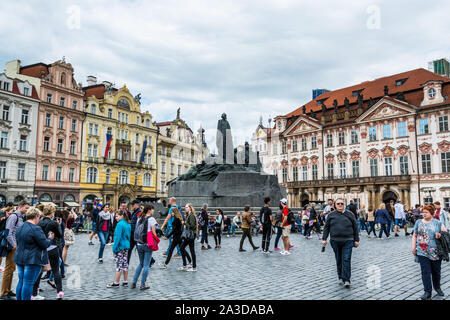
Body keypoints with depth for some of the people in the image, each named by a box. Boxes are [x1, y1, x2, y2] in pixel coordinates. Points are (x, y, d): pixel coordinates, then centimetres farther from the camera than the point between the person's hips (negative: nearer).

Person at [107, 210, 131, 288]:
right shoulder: (128, 224, 10)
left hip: (120, 246, -8)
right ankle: (125, 282, 18)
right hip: (126, 246, 8)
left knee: (119, 264, -2)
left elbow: (118, 237, -18)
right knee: (125, 264, 12)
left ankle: (116, 283, 5)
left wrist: (114, 247, -15)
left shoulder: (120, 224, -15)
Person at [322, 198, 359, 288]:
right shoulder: (331, 215, 8)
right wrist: (324, 239, 2)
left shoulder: (349, 214, 7)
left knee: (346, 260, -7)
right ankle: (340, 277, 21)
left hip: (347, 241, -1)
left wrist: (356, 240, 5)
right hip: (335, 241, 1)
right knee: (338, 260, 8)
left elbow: (355, 228, 9)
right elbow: (326, 228, 9)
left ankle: (346, 280, -5)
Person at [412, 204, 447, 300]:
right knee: (425, 272, -3)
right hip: (422, 252, 0)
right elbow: (414, 235, 11)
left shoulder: (437, 222, 2)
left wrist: (440, 234, -16)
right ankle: (428, 292, 3)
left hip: (435, 252, 0)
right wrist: (414, 247, 5)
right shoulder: (419, 222, 7)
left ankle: (437, 287, 37)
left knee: (436, 271, 13)